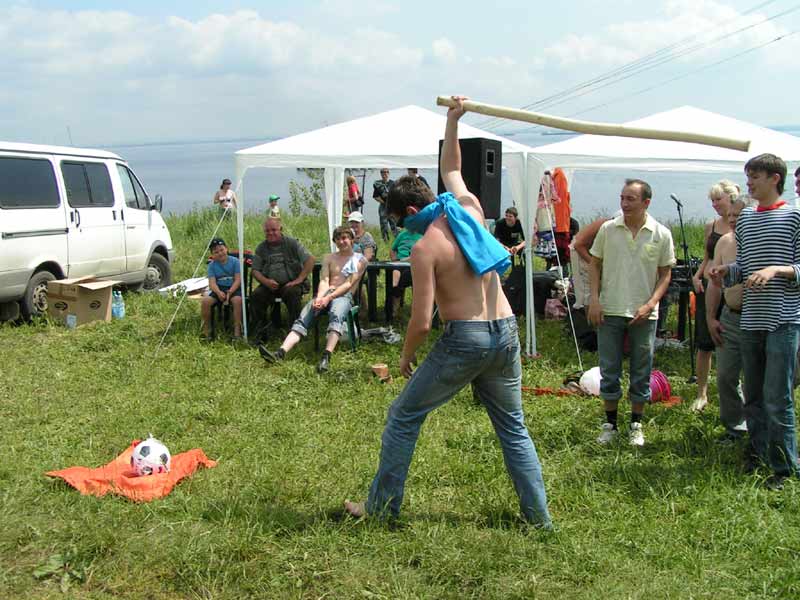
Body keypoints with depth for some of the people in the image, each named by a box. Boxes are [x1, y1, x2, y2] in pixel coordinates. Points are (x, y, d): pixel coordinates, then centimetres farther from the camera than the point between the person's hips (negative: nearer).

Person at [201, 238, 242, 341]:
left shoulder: (235, 261, 0)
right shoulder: (212, 265, 6)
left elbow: (238, 280, -7)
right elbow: (212, 283, -4)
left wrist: (229, 292, -22)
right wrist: (218, 292, -26)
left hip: (234, 288, -2)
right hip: (219, 289, 2)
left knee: (237, 300, -35)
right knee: (205, 300, -24)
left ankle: (237, 330, -29)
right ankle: (205, 330, -9)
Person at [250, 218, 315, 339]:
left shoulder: (291, 243, 1)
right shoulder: (261, 248, 11)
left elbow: (310, 260, -6)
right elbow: (255, 271, 9)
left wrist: (299, 279, -14)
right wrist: (266, 281, -12)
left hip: (290, 283, -3)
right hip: (270, 285, 3)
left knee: (292, 293, -35)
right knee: (256, 295, -25)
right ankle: (258, 332, -16)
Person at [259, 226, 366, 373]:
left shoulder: (360, 260, 12)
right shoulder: (328, 258, 25)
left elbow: (349, 284, -2)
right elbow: (324, 281, 9)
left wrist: (329, 297, -17)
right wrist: (319, 297, -13)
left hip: (344, 295, -4)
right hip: (325, 294, 4)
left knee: (336, 316, -39)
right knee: (302, 319, -22)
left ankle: (326, 358, -57)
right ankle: (280, 353, -40)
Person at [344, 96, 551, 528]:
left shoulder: (426, 248, -11)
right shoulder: (470, 208, 6)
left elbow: (421, 321, -13)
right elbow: (450, 170, 30)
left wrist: (406, 357, 4)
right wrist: (453, 121, 38)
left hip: (465, 340, -6)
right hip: (506, 333, 7)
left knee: (403, 416, 9)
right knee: (513, 427, 17)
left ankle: (381, 506, 16)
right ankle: (538, 516, 20)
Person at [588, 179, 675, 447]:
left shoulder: (661, 234, -3)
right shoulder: (608, 229, -1)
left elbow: (665, 274, 2)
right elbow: (595, 265, 7)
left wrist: (650, 304, -10)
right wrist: (594, 299, -2)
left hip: (644, 314, -1)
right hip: (609, 311, 1)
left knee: (641, 372, 8)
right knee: (609, 371, 8)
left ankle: (636, 425, 21)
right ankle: (610, 423, 21)